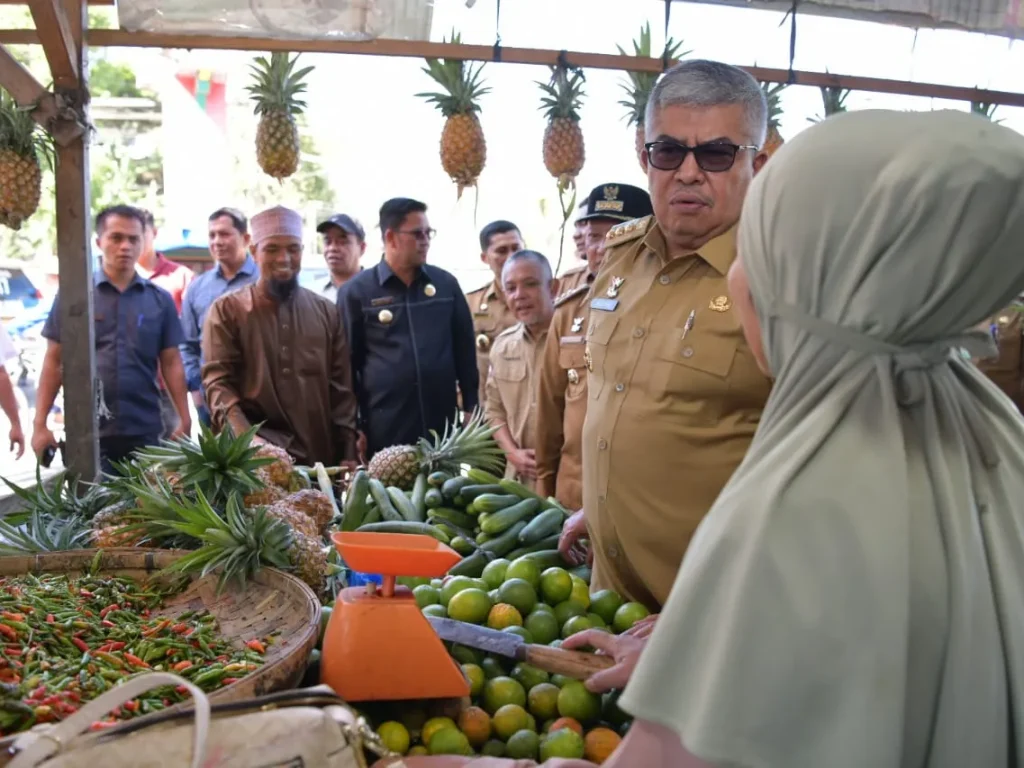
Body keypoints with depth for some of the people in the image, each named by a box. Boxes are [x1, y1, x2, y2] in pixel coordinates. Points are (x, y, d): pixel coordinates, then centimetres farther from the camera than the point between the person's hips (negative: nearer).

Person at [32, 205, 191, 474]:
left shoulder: (160, 300, 6)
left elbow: (172, 363, 7)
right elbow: (54, 361, 3)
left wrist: (184, 421, 2)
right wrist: (40, 424, -1)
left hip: (145, 430, 2)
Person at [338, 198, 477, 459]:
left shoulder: (446, 284, 7)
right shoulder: (356, 291, -1)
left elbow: (465, 349, 11)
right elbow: (348, 363, 0)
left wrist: (471, 408, 8)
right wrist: (354, 427, -1)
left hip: (443, 425, 3)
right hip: (383, 430, -2)